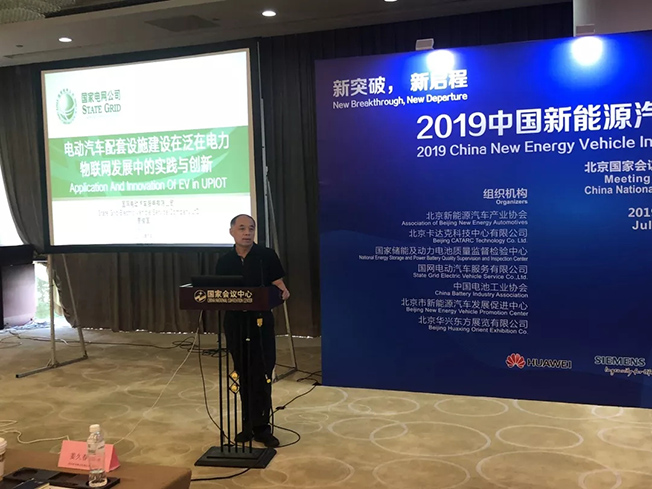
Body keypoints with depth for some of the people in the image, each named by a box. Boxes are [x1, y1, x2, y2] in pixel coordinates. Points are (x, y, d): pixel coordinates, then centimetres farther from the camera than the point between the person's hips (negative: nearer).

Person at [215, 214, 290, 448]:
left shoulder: (267, 255, -3)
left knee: (261, 375, -1)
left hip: (261, 321, -3)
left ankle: (261, 426, 10)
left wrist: (283, 292, -22)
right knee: (244, 375, 11)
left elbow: (278, 285, -2)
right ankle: (249, 424, 23)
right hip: (235, 322, 3)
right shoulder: (224, 261, 6)